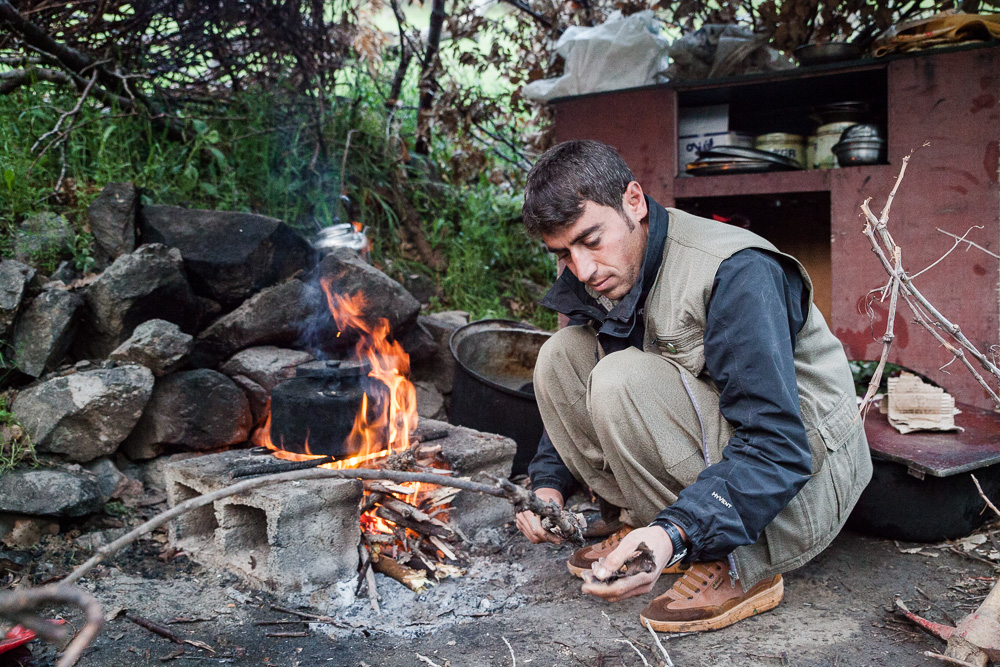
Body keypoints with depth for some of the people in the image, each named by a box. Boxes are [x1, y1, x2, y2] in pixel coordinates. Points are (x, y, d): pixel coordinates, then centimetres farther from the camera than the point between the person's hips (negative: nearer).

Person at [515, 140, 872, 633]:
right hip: (711, 451, 7)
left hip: (805, 478, -7)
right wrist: (548, 483, -3)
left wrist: (676, 533, -42)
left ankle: (738, 568, -16)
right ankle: (644, 523, 0)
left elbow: (779, 448, -31)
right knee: (561, 355, -4)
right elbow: (583, 405, 13)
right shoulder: (601, 280, -1)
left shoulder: (735, 273, -25)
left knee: (622, 381, -29)